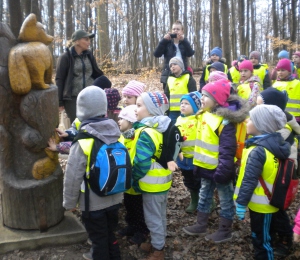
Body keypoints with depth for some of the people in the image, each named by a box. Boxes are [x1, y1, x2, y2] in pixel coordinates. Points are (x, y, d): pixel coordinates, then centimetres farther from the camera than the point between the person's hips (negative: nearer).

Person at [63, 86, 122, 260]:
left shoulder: (83, 143, -23)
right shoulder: (117, 135, -6)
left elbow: (73, 177, -17)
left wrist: (69, 202, -3)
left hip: (93, 203, -5)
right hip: (114, 198, 6)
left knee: (99, 239, 13)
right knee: (110, 234, 25)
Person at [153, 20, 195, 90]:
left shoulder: (184, 43, 10)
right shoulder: (167, 43, 6)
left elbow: (190, 53, -10)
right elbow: (156, 54, -7)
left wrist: (183, 40, -18)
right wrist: (164, 40, -14)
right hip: (168, 75, 0)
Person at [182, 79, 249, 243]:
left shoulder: (224, 120, -23)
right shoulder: (204, 115, 5)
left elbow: (227, 149, -24)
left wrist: (222, 170, -26)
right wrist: (197, 163, 17)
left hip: (219, 168, -9)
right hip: (205, 166, 9)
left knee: (225, 199, 11)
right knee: (204, 196, 21)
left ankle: (225, 231, 26)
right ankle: (201, 226, 37)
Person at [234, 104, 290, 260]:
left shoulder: (257, 151, -26)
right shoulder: (276, 144, 0)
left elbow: (248, 181, -25)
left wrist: (240, 204, -17)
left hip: (260, 205, -9)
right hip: (270, 202, 9)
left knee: (260, 240, 9)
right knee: (264, 238, 24)